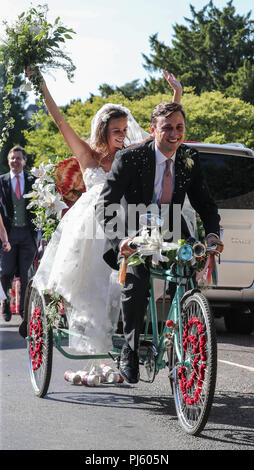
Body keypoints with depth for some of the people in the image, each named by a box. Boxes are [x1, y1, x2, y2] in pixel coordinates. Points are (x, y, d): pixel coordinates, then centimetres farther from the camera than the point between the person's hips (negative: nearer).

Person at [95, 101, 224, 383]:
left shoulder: (190, 160, -4)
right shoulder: (130, 159, -18)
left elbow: (204, 203, 1)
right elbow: (105, 206, -24)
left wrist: (212, 232, -21)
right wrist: (120, 238, -43)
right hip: (133, 236, -4)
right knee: (135, 282, -31)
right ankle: (129, 352, -11)